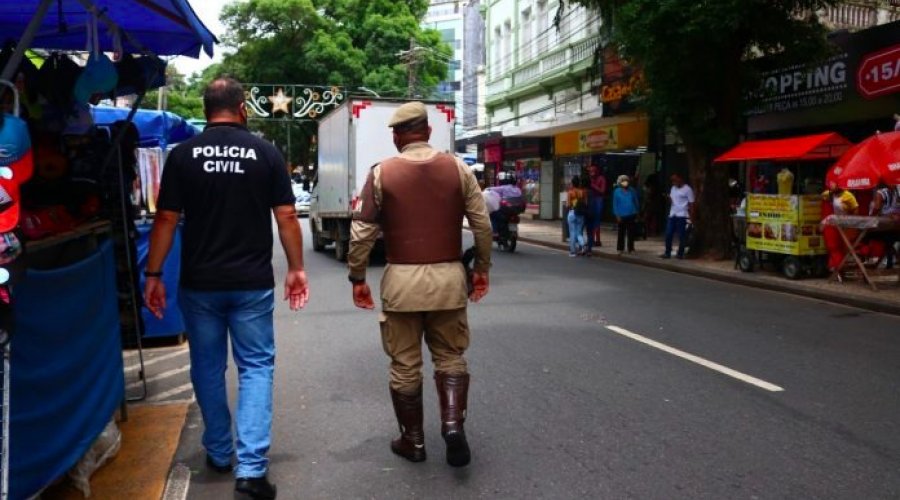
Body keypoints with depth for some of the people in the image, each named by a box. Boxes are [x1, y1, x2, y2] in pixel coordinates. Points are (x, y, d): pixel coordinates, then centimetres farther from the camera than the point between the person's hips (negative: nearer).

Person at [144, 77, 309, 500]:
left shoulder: (183, 155, -1)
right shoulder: (265, 153, -2)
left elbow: (166, 220, -3)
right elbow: (286, 217, -4)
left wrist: (153, 275, 4)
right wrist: (296, 269, 5)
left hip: (199, 283, 1)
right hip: (252, 283, -1)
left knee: (208, 368, 16)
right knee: (255, 367, 7)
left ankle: (219, 454, 30)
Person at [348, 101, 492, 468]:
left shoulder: (381, 173, -3)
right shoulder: (458, 169, 1)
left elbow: (362, 231, -4)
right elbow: (482, 224, 1)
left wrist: (357, 277, 5)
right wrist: (482, 268, 12)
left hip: (402, 279, -1)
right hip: (448, 276, 2)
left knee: (405, 364, 11)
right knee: (450, 356, 16)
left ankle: (412, 440, 20)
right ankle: (453, 423, -2)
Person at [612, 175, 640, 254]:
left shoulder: (632, 191, 2)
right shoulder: (617, 192, -4)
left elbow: (636, 202, 11)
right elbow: (615, 204, -2)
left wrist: (637, 212, 11)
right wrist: (617, 215, -6)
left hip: (631, 215, 2)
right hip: (622, 215, -2)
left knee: (631, 233, 5)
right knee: (621, 232, 4)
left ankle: (631, 248, 14)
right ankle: (620, 248, 14)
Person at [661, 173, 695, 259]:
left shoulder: (687, 189, -5)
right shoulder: (673, 188, 16)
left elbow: (691, 204, -5)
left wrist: (691, 216, -10)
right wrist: (669, 198, 0)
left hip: (682, 215, -6)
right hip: (672, 214, 6)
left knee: (681, 236, -2)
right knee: (668, 234, 3)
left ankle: (680, 253, 5)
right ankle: (667, 253, 10)